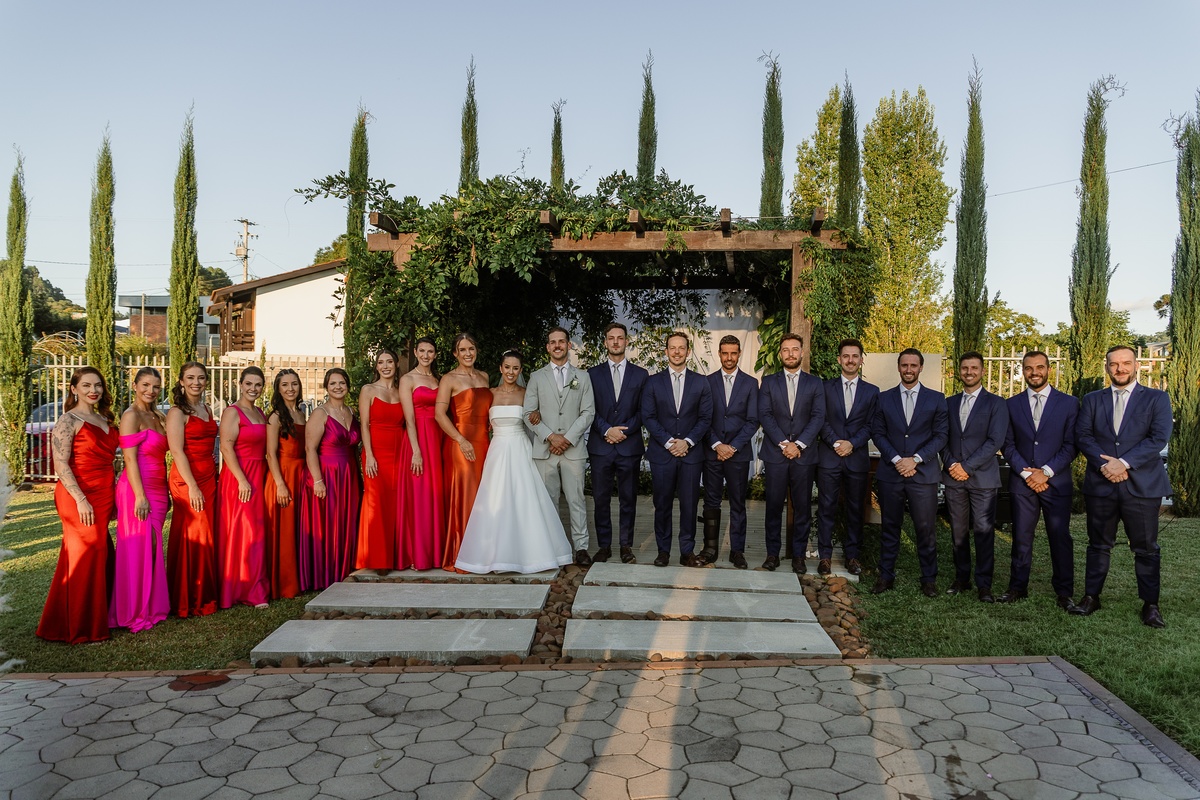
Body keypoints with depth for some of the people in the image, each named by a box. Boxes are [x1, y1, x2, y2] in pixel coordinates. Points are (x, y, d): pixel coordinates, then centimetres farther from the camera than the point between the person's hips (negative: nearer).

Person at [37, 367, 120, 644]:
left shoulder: (103, 419, 15)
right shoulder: (69, 420, -7)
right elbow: (61, 464, -14)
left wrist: (115, 492, 14)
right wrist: (81, 500, -20)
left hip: (103, 496, 7)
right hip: (80, 498, -7)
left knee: (101, 554, 10)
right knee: (85, 557, -2)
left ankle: (96, 617, 21)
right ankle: (80, 628, 8)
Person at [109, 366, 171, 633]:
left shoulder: (158, 417, 16)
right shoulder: (131, 416, -8)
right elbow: (130, 459, -14)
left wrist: (167, 492, 16)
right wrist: (140, 496, -19)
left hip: (157, 490, 8)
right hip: (138, 490, -8)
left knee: (152, 548, 11)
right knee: (139, 549, -4)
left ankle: (151, 606, 18)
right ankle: (136, 613, 5)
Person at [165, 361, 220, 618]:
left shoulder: (207, 410, 15)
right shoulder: (177, 412, -7)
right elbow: (177, 452, -15)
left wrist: (214, 477, 13)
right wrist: (192, 486, -20)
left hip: (209, 479, 7)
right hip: (186, 480, -7)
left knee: (208, 536, 10)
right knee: (191, 538, -3)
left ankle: (206, 596, 19)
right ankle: (187, 602, 7)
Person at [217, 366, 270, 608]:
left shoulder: (260, 413, 16)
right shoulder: (232, 412, -7)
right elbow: (226, 447, -16)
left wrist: (259, 478, 11)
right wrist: (242, 480, -21)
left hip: (258, 478, 8)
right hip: (238, 479, -8)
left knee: (256, 532, 10)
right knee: (241, 533, -5)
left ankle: (254, 588, 18)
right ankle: (245, 591, 1)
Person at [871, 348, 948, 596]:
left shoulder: (936, 399, 5)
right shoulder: (884, 398, 8)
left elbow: (941, 435, 1)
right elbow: (878, 433, 4)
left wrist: (915, 459, -10)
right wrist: (896, 460, -9)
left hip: (923, 473, -1)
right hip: (890, 473, 1)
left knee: (926, 528, 1)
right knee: (889, 526, 8)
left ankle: (929, 579, 14)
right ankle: (886, 575, 18)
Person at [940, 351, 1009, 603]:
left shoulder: (995, 403, 1)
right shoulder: (950, 403, 13)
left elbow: (995, 441, -8)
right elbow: (943, 438, 11)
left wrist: (967, 466, -12)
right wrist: (951, 464, -6)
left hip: (982, 478, -3)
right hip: (954, 478, 4)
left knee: (984, 532, -2)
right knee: (959, 532, 8)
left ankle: (984, 585, 5)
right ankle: (961, 579, 18)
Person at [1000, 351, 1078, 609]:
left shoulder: (1068, 403, 3)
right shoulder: (1012, 404, 8)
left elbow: (1070, 445, -1)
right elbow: (1008, 445, 5)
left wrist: (1046, 472, -11)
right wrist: (1026, 473, -7)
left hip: (1057, 482, -1)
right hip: (1021, 482, 2)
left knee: (1060, 538, 2)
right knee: (1021, 537, 6)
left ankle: (1064, 592, 12)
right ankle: (1018, 587, 15)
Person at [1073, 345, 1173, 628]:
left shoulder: (1156, 398, 4)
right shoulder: (1092, 399, 11)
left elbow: (1159, 437, -8)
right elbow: (1083, 435, 1)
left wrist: (1124, 463, -16)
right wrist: (1103, 464, -14)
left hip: (1142, 485, -2)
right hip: (1100, 484, 2)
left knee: (1146, 548, 4)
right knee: (1098, 544, 10)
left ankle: (1150, 604, 15)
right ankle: (1091, 596, 18)